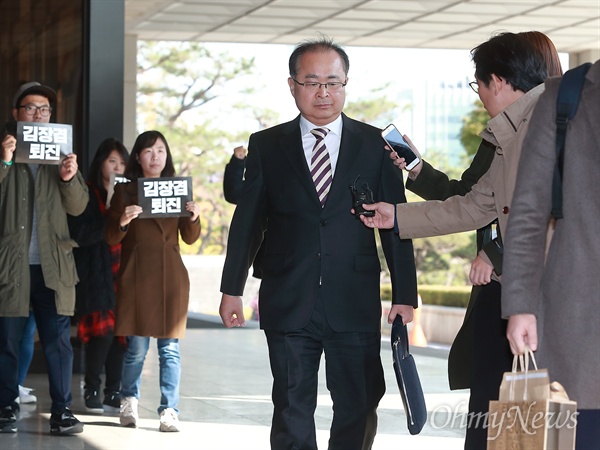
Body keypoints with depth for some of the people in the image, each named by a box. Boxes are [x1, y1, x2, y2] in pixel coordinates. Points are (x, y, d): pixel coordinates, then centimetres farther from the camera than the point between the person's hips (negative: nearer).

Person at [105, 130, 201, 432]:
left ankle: (169, 410, 2)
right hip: (137, 273, -2)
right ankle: (129, 401, 21)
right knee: (137, 347, 0)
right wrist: (123, 221, -18)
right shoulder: (125, 191, 5)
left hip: (171, 274, 2)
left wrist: (193, 218, -9)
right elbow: (111, 239, 2)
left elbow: (189, 238, 11)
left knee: (170, 348, -2)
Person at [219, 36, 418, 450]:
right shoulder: (267, 146, 7)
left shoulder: (376, 145, 6)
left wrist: (404, 294, 1)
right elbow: (248, 221, 9)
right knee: (292, 414, 2)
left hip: (355, 303, 0)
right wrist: (232, 289, 5)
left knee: (358, 409, 4)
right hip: (288, 303, 0)